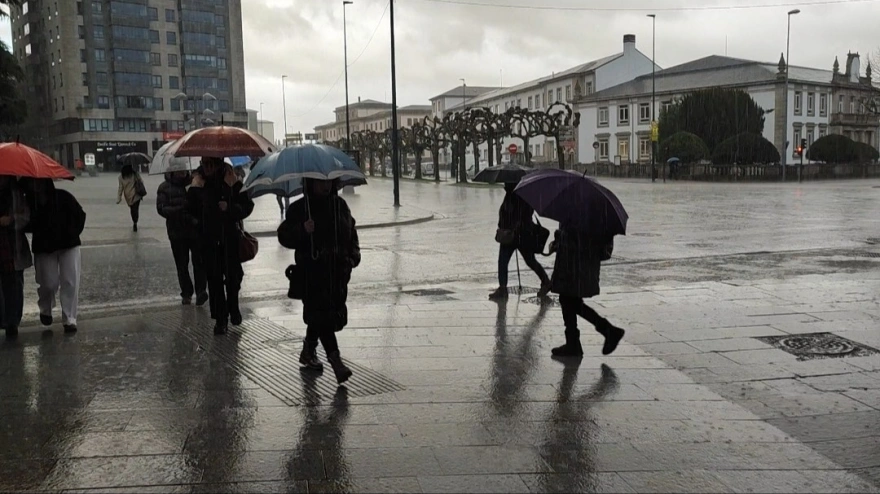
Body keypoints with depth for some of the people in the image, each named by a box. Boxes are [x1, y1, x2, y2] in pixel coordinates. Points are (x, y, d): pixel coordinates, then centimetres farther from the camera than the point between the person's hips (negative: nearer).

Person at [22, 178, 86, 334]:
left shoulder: (63, 197, -11)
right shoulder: (28, 203, -6)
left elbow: (80, 215, -2)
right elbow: (26, 225, 1)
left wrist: (73, 234, -8)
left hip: (69, 245, -1)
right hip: (44, 248, 1)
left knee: (70, 282, -8)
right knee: (49, 284, 2)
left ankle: (69, 319, -1)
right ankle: (45, 310, 33)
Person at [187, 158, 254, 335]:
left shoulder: (231, 181, -8)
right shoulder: (198, 183, 1)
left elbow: (247, 205, -7)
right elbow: (191, 209, 7)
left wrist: (230, 208, -23)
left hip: (230, 236, -2)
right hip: (208, 238, 2)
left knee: (233, 275, 4)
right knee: (214, 278, 2)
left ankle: (233, 307, 32)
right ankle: (220, 318, 11)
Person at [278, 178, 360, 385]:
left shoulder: (340, 205, 11)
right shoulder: (299, 208, -3)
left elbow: (351, 232, 20)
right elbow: (284, 236, -7)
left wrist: (354, 255, 7)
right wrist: (302, 230, -25)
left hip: (338, 270, 5)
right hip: (312, 271, -5)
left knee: (318, 315, 13)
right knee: (321, 313, -11)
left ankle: (308, 352, 31)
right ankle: (335, 360, -12)